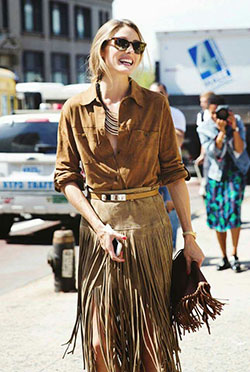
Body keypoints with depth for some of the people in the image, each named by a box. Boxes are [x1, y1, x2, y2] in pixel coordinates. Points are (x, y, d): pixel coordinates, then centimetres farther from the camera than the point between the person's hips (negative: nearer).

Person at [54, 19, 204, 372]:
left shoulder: (155, 105, 1)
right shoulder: (75, 109, 2)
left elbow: (174, 172, 4)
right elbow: (67, 176, 4)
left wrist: (189, 236, 2)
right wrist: (99, 227, -8)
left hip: (149, 226, 0)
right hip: (98, 225, 0)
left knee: (151, 339, 1)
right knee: (99, 342, 0)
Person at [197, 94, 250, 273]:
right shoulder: (204, 128, -4)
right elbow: (212, 151, -15)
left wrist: (234, 129, -23)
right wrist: (221, 131, -25)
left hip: (235, 172, -1)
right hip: (216, 174, 2)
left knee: (232, 209, -18)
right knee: (217, 215, 2)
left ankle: (234, 255, -8)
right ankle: (224, 258, 14)